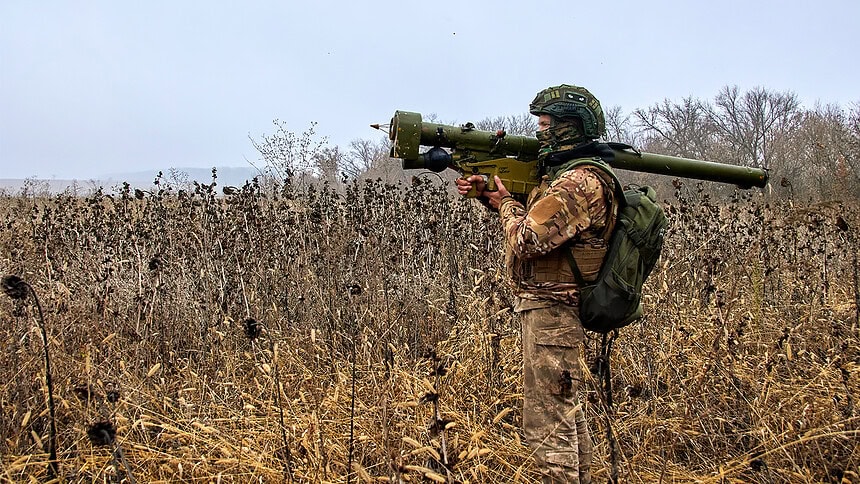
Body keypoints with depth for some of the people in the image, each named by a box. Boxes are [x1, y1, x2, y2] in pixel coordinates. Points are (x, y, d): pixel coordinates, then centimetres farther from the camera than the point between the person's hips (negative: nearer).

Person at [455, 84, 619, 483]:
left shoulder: (578, 182, -19)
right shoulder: (568, 174, 14)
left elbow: (526, 240, -24)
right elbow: (535, 216, 24)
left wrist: (506, 203, -5)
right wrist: (485, 192, 10)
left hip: (550, 312, -11)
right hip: (558, 311, 11)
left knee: (547, 425, -8)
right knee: (567, 412, 20)